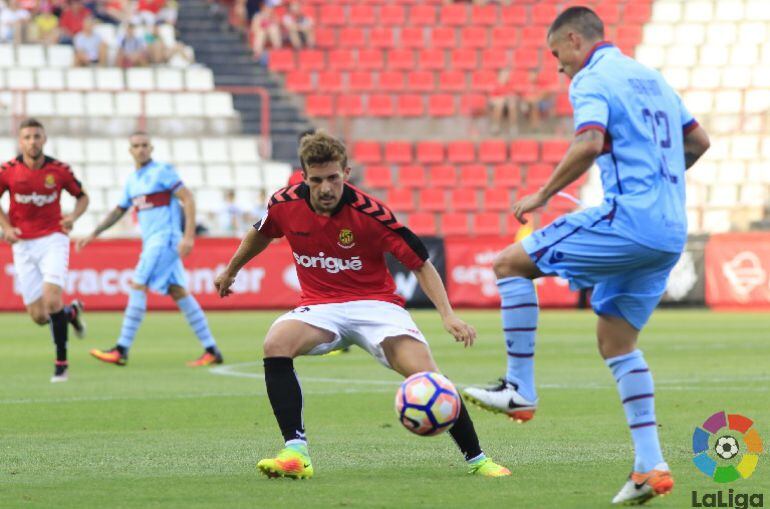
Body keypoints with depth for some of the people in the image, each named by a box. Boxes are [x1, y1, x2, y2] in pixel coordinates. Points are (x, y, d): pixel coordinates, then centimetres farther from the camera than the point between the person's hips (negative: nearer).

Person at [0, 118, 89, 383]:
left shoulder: (59, 170, -6)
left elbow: (82, 196, 9)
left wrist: (74, 216, -10)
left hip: (53, 240, -2)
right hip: (23, 245, 2)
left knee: (52, 301, -21)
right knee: (38, 316, 0)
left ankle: (61, 362, -7)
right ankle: (72, 312, 35)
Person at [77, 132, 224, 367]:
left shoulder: (162, 171, -7)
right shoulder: (132, 180, 16)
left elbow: (188, 199, -11)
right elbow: (119, 211, 26)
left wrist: (189, 236, -19)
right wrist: (93, 235, 20)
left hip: (165, 238, -8)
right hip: (151, 241, 8)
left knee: (138, 287, -12)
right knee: (178, 293, 5)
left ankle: (121, 350, -11)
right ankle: (211, 350, 5)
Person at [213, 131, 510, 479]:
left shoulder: (369, 213, -18)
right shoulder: (285, 205, -8)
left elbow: (421, 264, -12)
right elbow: (259, 235, 17)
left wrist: (448, 315, -24)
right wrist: (230, 271, 32)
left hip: (375, 303, -2)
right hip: (320, 306, 3)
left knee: (425, 373, -23)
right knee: (276, 344, -30)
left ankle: (476, 459, -7)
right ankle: (295, 453, -26)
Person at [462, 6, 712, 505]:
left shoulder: (591, 80, -6)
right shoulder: (651, 77, 21)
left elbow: (590, 143, -23)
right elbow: (699, 141, 28)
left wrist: (544, 194, -12)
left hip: (628, 220, -9)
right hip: (671, 233, 9)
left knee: (510, 263, 2)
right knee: (617, 341, 14)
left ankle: (520, 389, 1)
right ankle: (651, 468, 6)